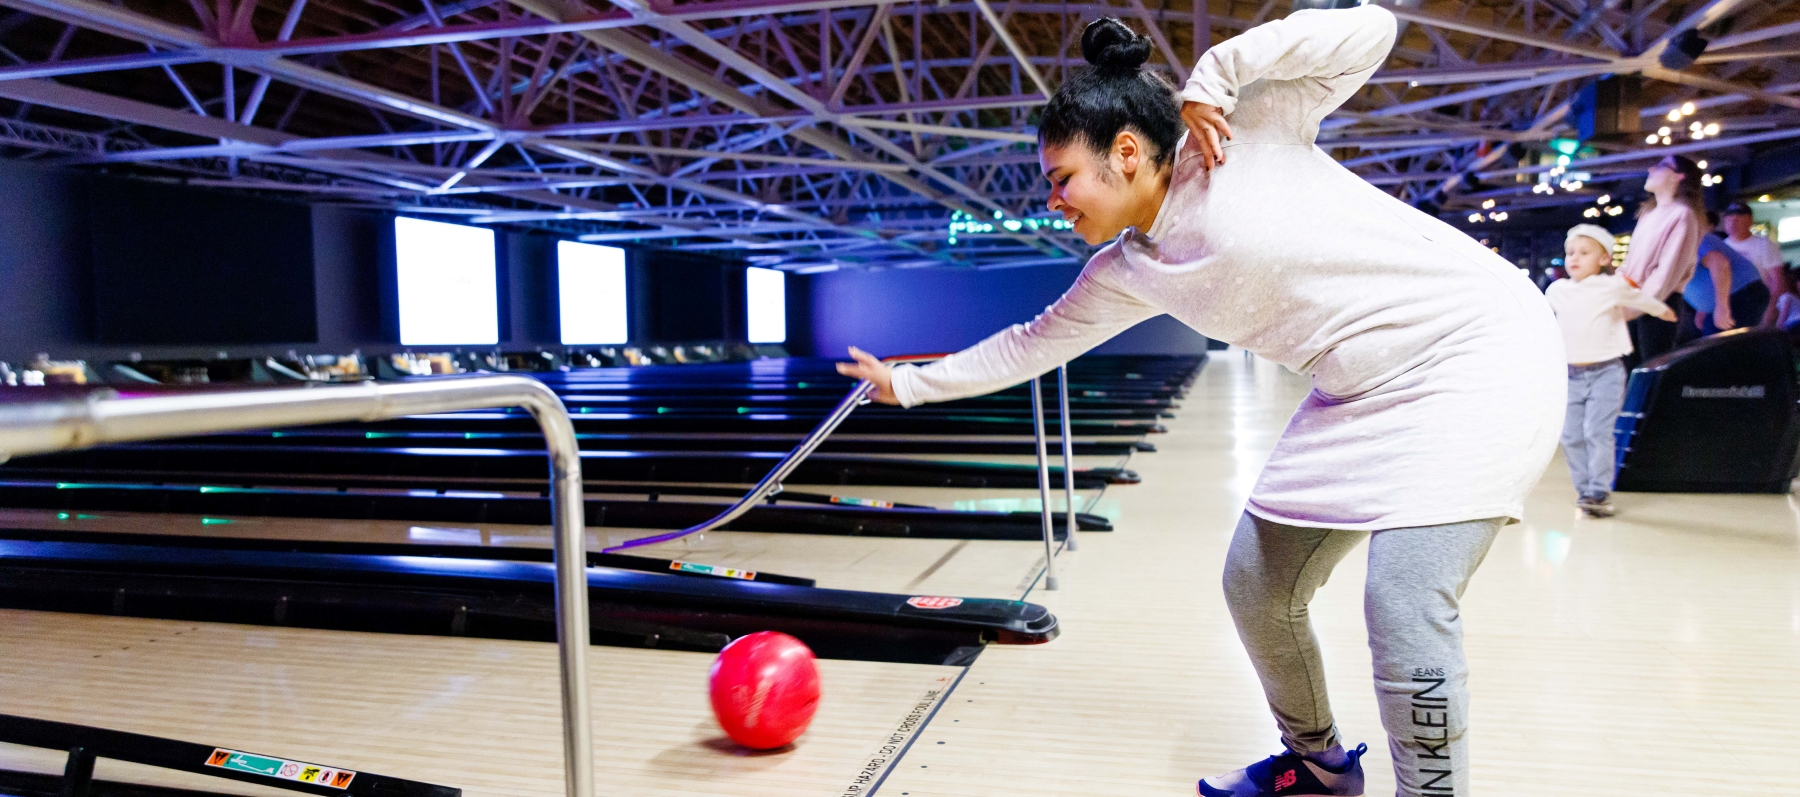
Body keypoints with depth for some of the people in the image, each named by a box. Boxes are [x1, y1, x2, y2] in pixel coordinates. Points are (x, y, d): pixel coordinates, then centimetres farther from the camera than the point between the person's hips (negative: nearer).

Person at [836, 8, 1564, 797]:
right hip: (1363, 395, 8)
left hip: (1480, 347, -7)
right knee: (1256, 587, 8)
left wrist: (1218, 74, -19)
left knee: (1404, 609, -17)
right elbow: (1032, 342, 15)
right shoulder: (1129, 272, 5)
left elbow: (1368, 29, -15)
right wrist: (910, 383, 19)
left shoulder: (1242, 134, -13)